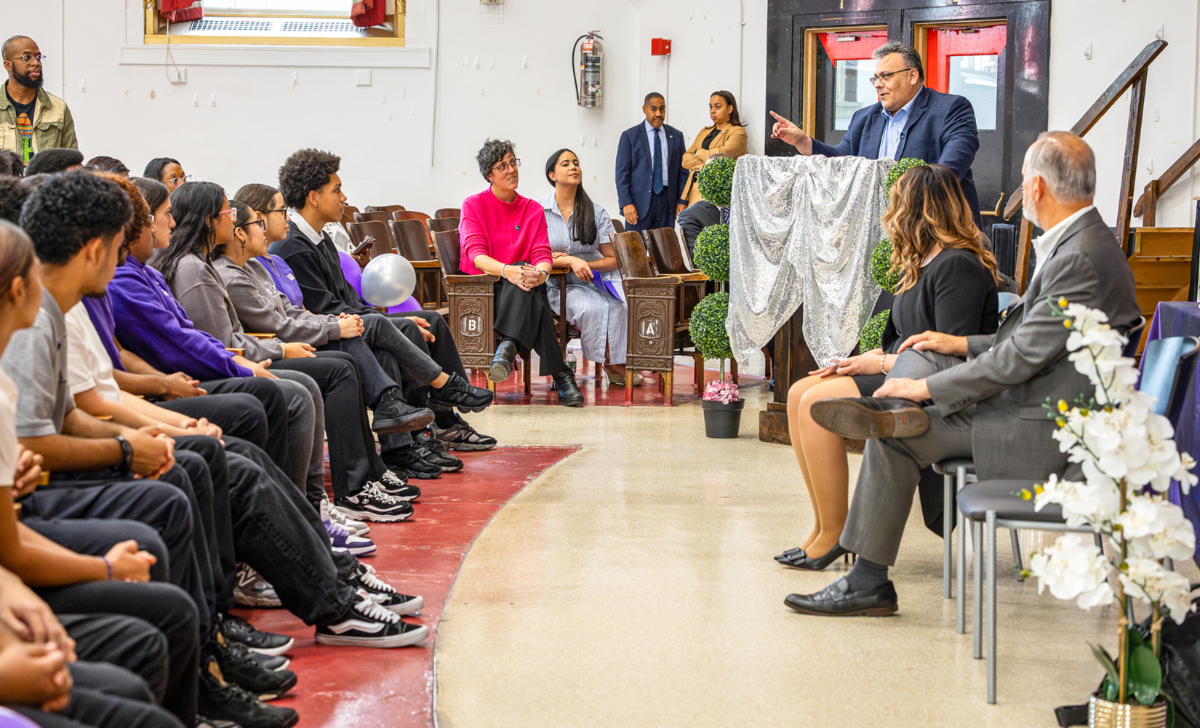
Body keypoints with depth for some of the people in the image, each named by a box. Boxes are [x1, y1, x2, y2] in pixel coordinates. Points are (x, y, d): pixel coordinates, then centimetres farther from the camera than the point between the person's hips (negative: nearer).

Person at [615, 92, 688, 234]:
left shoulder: (676, 136, 13)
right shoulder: (629, 136, 4)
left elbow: (683, 171, 12)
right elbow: (621, 173, 0)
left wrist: (682, 201, 2)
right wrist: (626, 203, -11)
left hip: (667, 202, 2)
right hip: (639, 204, -2)